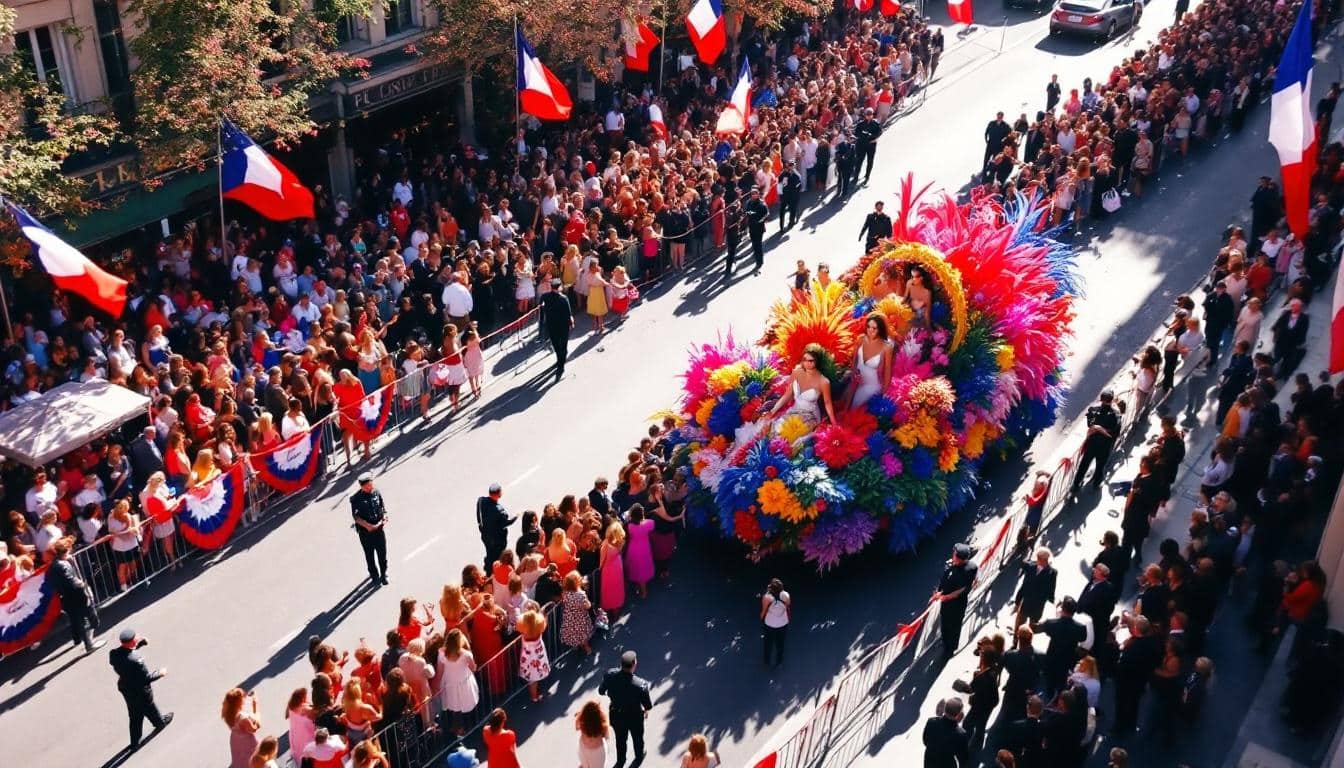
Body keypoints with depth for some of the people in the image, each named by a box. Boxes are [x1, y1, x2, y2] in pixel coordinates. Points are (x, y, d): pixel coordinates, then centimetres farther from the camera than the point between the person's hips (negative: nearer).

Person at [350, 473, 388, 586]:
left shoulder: (376, 493, -1)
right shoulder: (356, 499, -13)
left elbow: (383, 508, 10)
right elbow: (356, 517, -13)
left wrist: (384, 518, -8)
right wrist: (368, 526, -20)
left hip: (379, 529, 3)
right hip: (365, 531, -3)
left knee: (382, 553, 8)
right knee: (369, 555, 10)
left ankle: (383, 574, 29)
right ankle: (375, 577, 26)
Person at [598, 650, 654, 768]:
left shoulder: (610, 675, -29)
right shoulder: (640, 684, -39)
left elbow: (601, 691, -9)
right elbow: (648, 706, -25)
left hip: (616, 715, 2)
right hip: (634, 717, -2)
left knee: (620, 739, 32)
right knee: (637, 738, 31)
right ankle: (639, 757, 59)